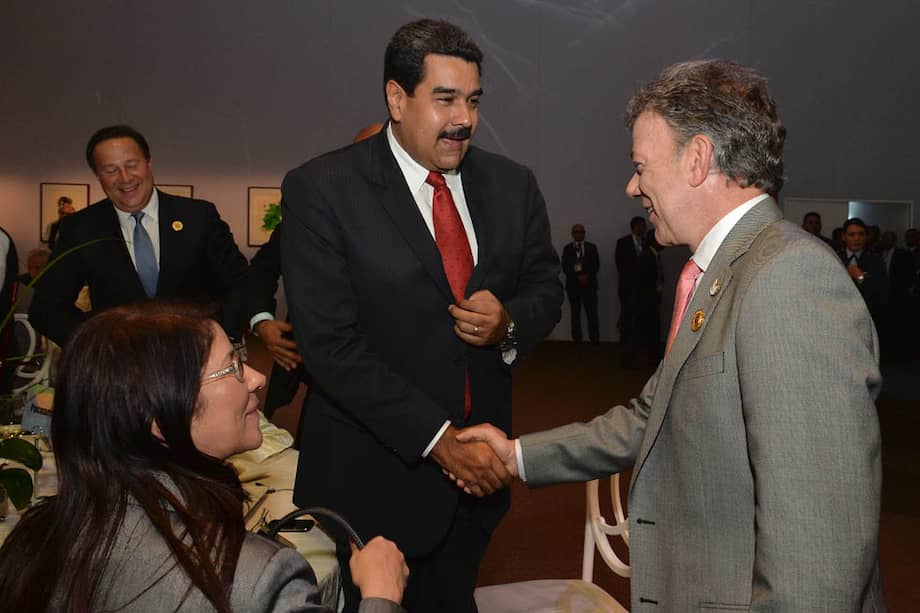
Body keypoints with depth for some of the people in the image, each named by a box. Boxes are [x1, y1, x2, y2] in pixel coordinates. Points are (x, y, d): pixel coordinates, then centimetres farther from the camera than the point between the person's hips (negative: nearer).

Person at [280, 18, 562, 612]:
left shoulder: (512, 184, 2)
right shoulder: (320, 190, -13)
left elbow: (546, 286, 11)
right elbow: (330, 346, -17)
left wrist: (509, 323, -13)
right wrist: (438, 439, -20)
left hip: (478, 463, 4)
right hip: (375, 475, -4)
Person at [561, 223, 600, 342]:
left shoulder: (592, 247, 10)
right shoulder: (567, 248, 8)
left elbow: (596, 265, 4)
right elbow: (565, 268, 1)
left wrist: (587, 276, -11)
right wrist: (578, 277, -10)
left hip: (589, 283, 0)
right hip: (573, 284, 0)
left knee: (592, 313, -6)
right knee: (575, 313, 1)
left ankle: (595, 339, -3)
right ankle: (577, 339, 4)